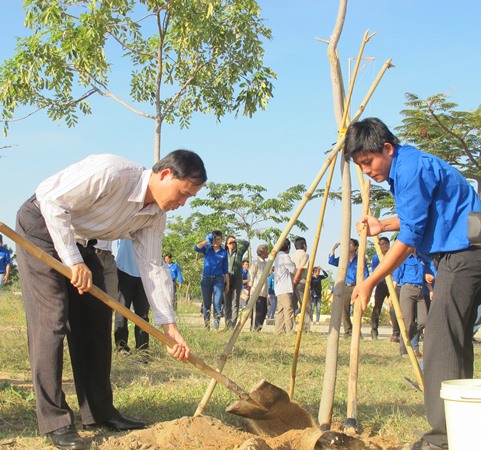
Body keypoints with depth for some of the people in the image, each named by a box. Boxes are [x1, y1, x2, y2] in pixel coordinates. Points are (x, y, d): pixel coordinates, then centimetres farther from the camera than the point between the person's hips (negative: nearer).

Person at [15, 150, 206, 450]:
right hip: (42, 225, -8)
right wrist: (74, 262, -28)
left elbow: (153, 267, -5)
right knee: (51, 321, -13)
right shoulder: (111, 172, -30)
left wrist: (170, 327, -11)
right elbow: (54, 201, -28)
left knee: (97, 320, 5)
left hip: (80, 240, 8)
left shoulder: (155, 215, -6)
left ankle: (99, 412, 14)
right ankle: (55, 421, -9)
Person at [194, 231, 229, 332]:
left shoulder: (224, 252, 7)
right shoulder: (207, 248, 5)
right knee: (206, 304, 5)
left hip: (219, 280, 0)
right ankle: (206, 327, 13)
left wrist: (227, 283, 7)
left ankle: (216, 327, -6)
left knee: (217, 304, -7)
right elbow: (196, 248, -15)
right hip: (206, 279, 0)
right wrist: (206, 241, -24)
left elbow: (225, 269, 10)